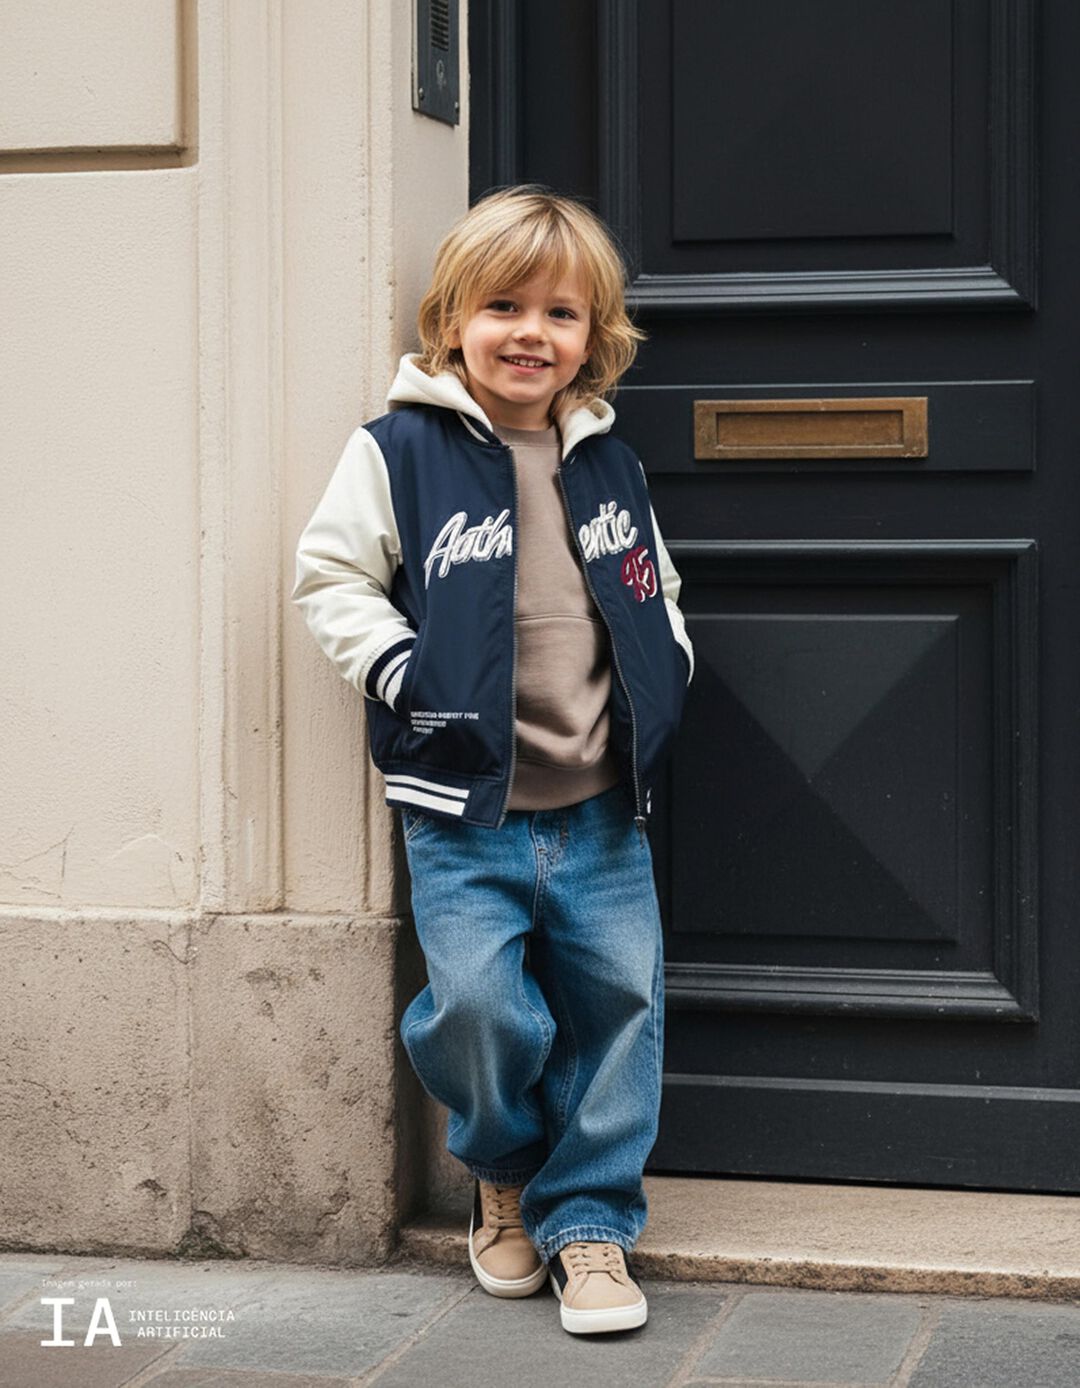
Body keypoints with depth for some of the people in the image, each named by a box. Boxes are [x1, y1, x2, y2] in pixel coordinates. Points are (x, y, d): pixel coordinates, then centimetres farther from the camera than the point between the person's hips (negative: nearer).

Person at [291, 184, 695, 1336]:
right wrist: (400, 670, -15)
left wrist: (668, 663, 6)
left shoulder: (609, 463, 10)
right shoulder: (400, 451, -5)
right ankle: (501, 1169, 20)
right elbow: (332, 576, -2)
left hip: (601, 804, 4)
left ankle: (588, 1218, 17)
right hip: (463, 806, -4)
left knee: (619, 994, 3)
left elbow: (652, 588, 24)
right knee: (481, 1002, -11)